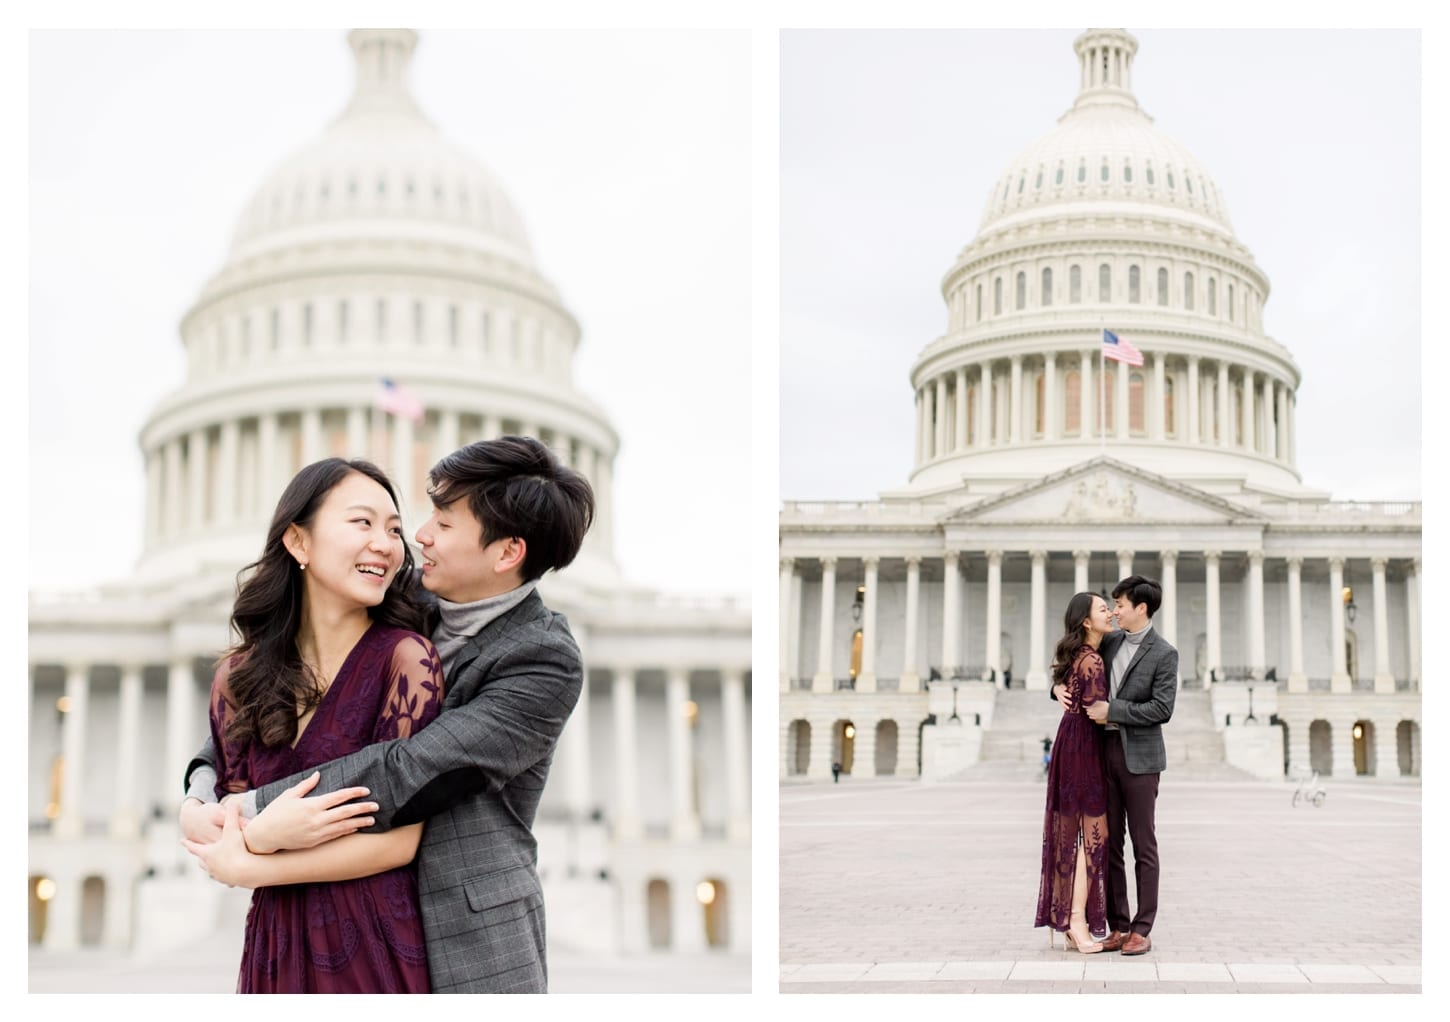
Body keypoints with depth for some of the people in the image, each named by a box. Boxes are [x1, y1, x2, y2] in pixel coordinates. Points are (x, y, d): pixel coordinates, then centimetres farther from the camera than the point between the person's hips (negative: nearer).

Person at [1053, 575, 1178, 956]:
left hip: (1138, 756, -6)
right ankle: (1118, 926, 13)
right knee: (1109, 843, 7)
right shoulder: (1110, 642, 10)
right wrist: (1060, 686, 3)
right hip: (1105, 752, 6)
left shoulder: (1163, 653, -7)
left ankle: (1142, 930, 4)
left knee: (1143, 846, 1)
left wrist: (1113, 710, -16)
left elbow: (1162, 709, -14)